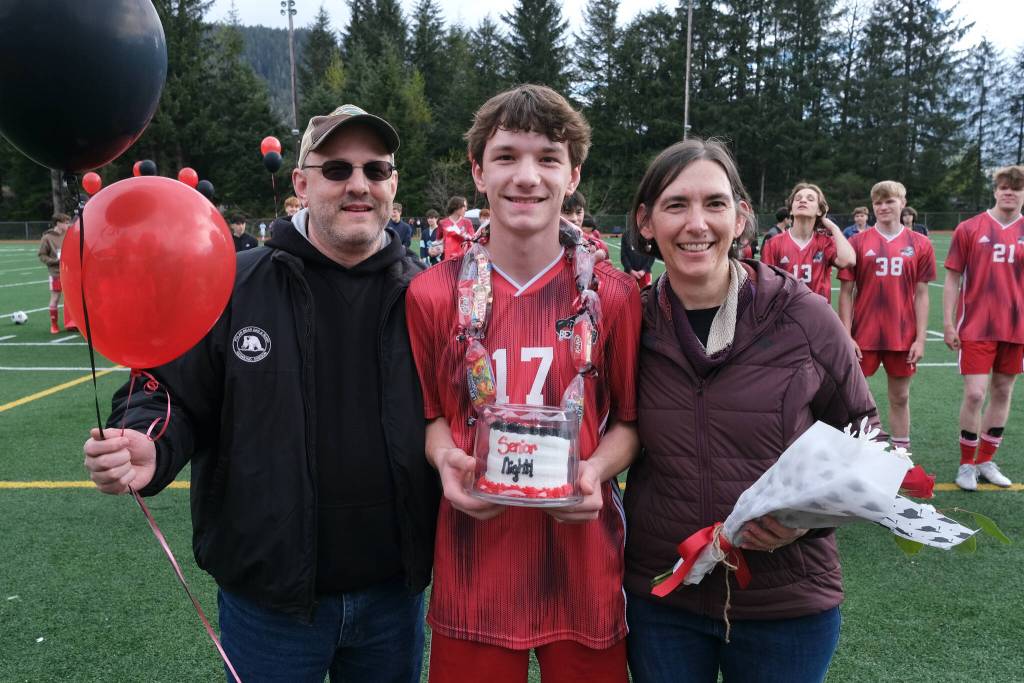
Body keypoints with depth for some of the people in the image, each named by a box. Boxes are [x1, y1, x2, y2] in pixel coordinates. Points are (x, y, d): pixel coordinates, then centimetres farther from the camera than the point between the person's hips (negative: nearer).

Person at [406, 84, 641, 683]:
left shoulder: (614, 295, -3)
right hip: (475, 562, 0)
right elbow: (430, 412, 8)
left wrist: (596, 469, -14)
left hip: (584, 559, 0)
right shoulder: (433, 294, -2)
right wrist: (446, 458, -12)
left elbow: (629, 419, 5)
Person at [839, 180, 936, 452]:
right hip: (864, 336, -1)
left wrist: (920, 338, -1)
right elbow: (846, 292, -1)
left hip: (903, 336, 1)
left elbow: (921, 294, 4)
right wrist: (846, 336, -6)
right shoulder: (858, 242, 0)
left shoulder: (920, 244, 3)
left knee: (900, 398, 11)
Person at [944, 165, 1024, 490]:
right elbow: (952, 279, 0)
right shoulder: (970, 229, -2)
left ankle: (986, 460, 24)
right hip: (976, 328, -3)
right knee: (974, 394, -7)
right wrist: (948, 324, -5)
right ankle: (966, 464, 10)